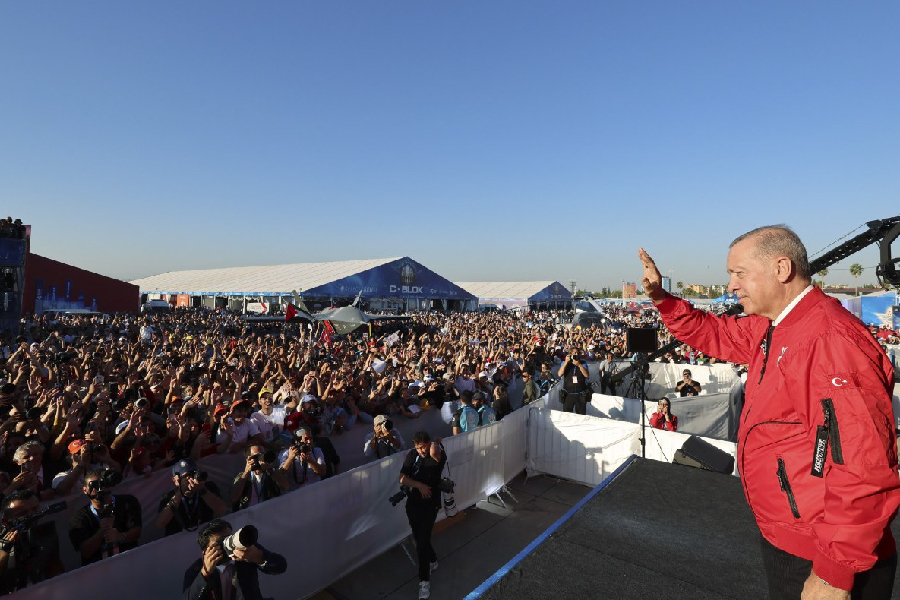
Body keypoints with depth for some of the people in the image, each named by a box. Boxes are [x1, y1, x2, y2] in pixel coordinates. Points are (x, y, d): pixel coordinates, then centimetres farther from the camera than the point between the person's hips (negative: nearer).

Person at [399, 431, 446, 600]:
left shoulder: (439, 456, -18)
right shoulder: (412, 455, -5)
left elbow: (434, 452, -45)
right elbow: (402, 479, -9)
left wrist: (436, 442, -24)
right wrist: (419, 485, -23)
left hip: (430, 505, -5)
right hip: (412, 503, 5)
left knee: (422, 542, -5)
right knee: (419, 538, 21)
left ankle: (424, 579, 15)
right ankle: (432, 561, 48)